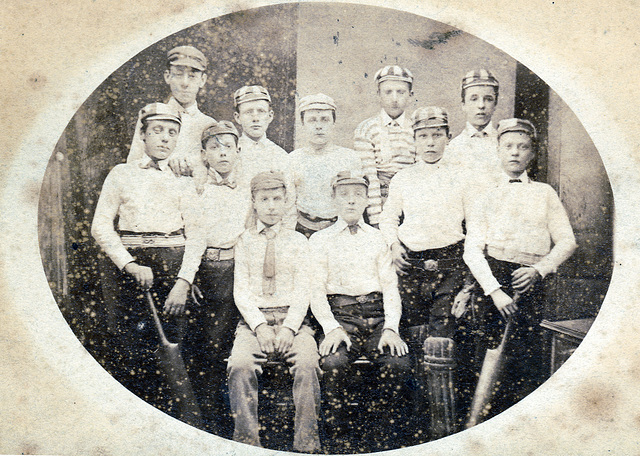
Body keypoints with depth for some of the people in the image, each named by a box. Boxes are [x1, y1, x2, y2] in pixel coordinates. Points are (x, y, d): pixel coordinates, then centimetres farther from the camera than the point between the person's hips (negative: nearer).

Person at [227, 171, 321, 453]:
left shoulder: (297, 241, 12)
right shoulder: (244, 242, 12)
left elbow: (302, 291, 3)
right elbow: (241, 291, 4)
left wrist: (289, 327, -14)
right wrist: (260, 326, -13)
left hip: (292, 319, 0)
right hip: (253, 320, 1)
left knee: (307, 365, -29)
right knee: (240, 366, -29)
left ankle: (306, 445, -23)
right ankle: (247, 443, -23)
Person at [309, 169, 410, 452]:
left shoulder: (377, 238, 17)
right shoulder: (320, 240, 12)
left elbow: (390, 286, 10)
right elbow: (316, 291, 4)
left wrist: (391, 327, -7)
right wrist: (331, 328, -13)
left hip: (377, 315, 2)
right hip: (340, 314, -1)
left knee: (399, 362, -26)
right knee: (334, 362, -31)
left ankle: (385, 437, -5)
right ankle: (339, 435, -9)